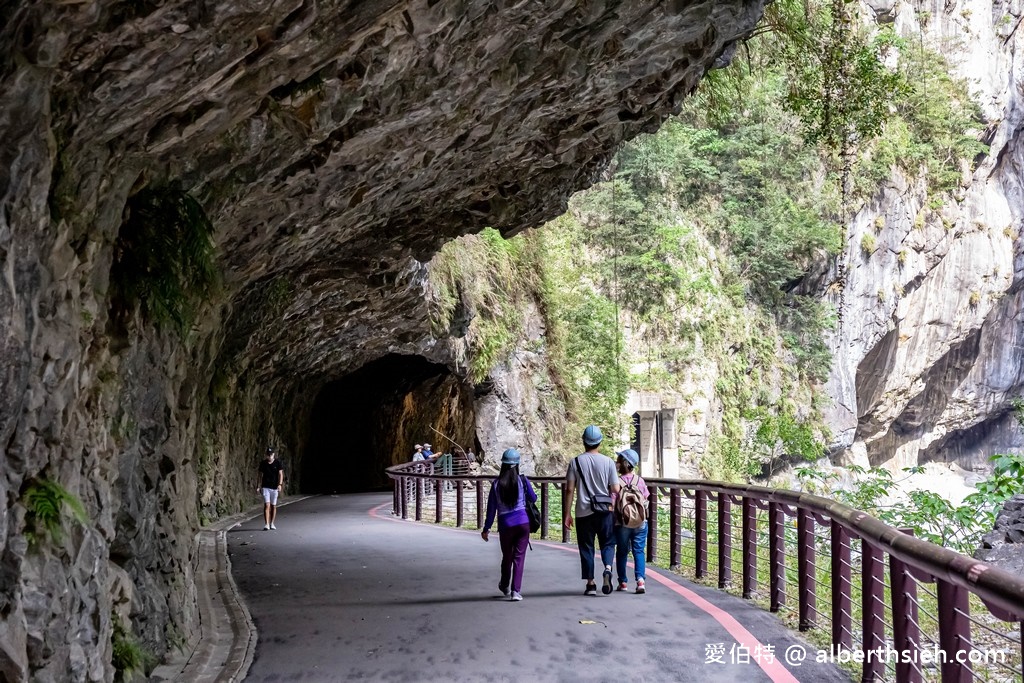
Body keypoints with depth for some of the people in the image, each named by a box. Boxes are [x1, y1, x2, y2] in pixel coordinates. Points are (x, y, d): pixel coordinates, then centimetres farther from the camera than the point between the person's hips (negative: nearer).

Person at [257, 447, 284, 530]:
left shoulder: (278, 463, 0)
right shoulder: (263, 463, 3)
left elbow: (280, 474, -4)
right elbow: (261, 475, 10)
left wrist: (280, 484, -17)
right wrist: (259, 485, 4)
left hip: (275, 487, 0)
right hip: (265, 487, 0)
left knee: (273, 506, 7)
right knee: (267, 505, -11)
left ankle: (272, 524, 19)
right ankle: (266, 524, -15)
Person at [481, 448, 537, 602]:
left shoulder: (496, 484, -2)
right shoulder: (523, 480, -4)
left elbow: (491, 508, 0)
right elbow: (533, 498, 9)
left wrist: (486, 528, 7)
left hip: (505, 524, 1)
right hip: (523, 522, -1)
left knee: (507, 557, 18)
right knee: (519, 557, 2)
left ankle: (505, 587, 39)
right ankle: (516, 591, -6)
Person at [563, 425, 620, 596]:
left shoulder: (576, 462, -2)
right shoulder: (608, 462, -3)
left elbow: (569, 489, -4)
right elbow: (616, 489, -3)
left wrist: (567, 514, 1)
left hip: (583, 512, 0)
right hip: (604, 511, 0)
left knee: (586, 547, 9)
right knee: (607, 543, 11)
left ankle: (590, 583, 9)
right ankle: (608, 569, -17)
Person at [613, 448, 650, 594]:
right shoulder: (640, 480, 0)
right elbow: (645, 500, 7)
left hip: (622, 523, -2)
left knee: (622, 552, 12)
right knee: (639, 551, 6)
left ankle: (622, 582, 18)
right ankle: (640, 579, -11)